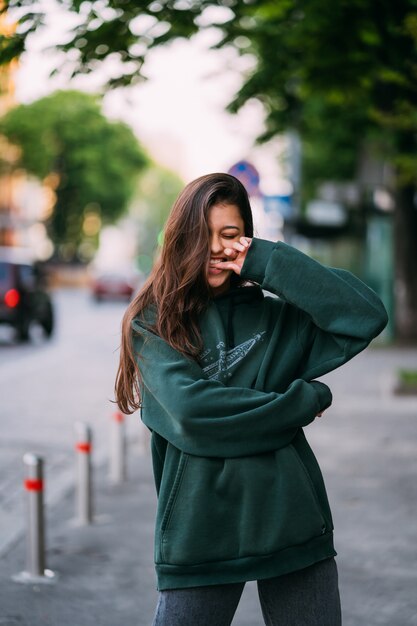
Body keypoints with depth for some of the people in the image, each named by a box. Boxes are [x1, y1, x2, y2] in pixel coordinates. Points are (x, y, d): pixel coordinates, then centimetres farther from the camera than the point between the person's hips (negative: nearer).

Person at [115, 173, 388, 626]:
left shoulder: (272, 314, 8)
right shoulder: (152, 324, 0)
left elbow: (367, 316, -6)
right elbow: (189, 410, -15)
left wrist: (267, 262, -7)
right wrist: (301, 402, -8)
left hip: (291, 518, 3)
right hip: (199, 527, -2)